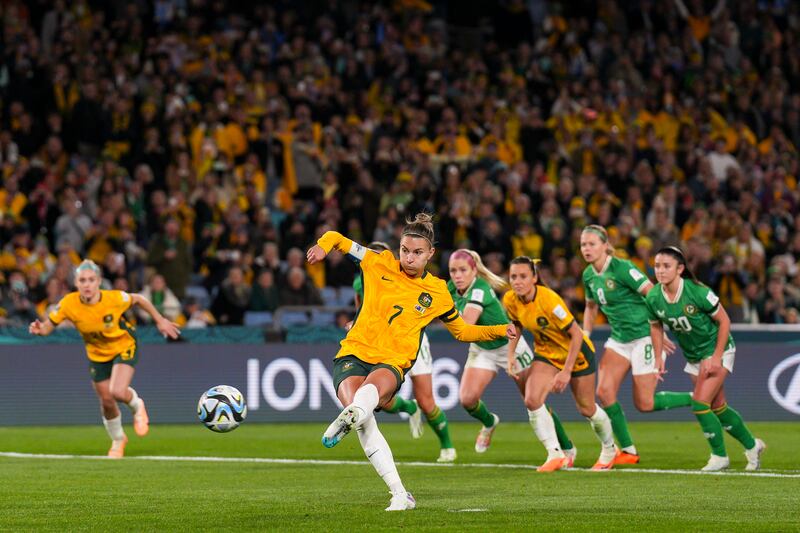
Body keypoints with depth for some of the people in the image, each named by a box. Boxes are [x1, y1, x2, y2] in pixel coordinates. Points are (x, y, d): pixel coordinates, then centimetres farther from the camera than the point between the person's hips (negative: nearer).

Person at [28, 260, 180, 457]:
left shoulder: (114, 298, -29)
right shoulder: (69, 304, -25)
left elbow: (139, 300, -9)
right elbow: (48, 326, -17)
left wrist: (160, 320, -1)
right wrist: (39, 329, -41)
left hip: (124, 347, -3)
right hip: (97, 354, 3)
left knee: (118, 392, -25)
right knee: (106, 401, 9)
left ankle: (137, 406, 13)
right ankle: (118, 440, 39)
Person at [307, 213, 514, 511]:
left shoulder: (437, 293, 12)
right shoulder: (379, 264, 10)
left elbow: (462, 331, 27)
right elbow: (337, 239, 19)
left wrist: (499, 331, 14)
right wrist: (324, 246, -4)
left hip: (392, 364, 0)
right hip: (353, 353, 0)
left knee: (374, 386, -39)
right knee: (363, 418, -29)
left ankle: (348, 418, -73)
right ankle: (400, 494, -26)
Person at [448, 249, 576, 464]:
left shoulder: (479, 289, -31)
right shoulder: (452, 289, -9)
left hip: (510, 346, -6)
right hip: (482, 350, 6)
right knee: (467, 398, -15)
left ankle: (567, 448, 17)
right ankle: (489, 422, 19)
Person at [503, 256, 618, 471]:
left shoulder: (549, 300, -33)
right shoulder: (510, 300, -15)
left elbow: (576, 335, -26)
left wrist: (566, 371, -25)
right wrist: (511, 354, -7)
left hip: (576, 352, -5)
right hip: (546, 353, 5)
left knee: (586, 409, 8)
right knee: (532, 400, -19)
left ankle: (609, 449, 36)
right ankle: (556, 454, -11)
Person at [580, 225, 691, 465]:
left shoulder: (622, 268, -18)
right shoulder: (589, 275, 6)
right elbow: (591, 307, 23)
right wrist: (584, 337, 12)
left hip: (644, 336, -7)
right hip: (619, 339, 7)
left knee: (644, 404, -7)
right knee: (604, 391, -9)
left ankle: (696, 400, 15)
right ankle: (627, 450, 1)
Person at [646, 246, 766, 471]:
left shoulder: (697, 293, -27)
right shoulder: (653, 298, -12)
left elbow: (724, 321, -16)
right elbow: (656, 325, 8)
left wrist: (716, 358, -18)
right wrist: (658, 356, -1)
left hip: (718, 351, -6)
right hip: (693, 357, 6)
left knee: (700, 404, -15)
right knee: (718, 408, 14)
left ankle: (719, 456, 4)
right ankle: (752, 445, 36)